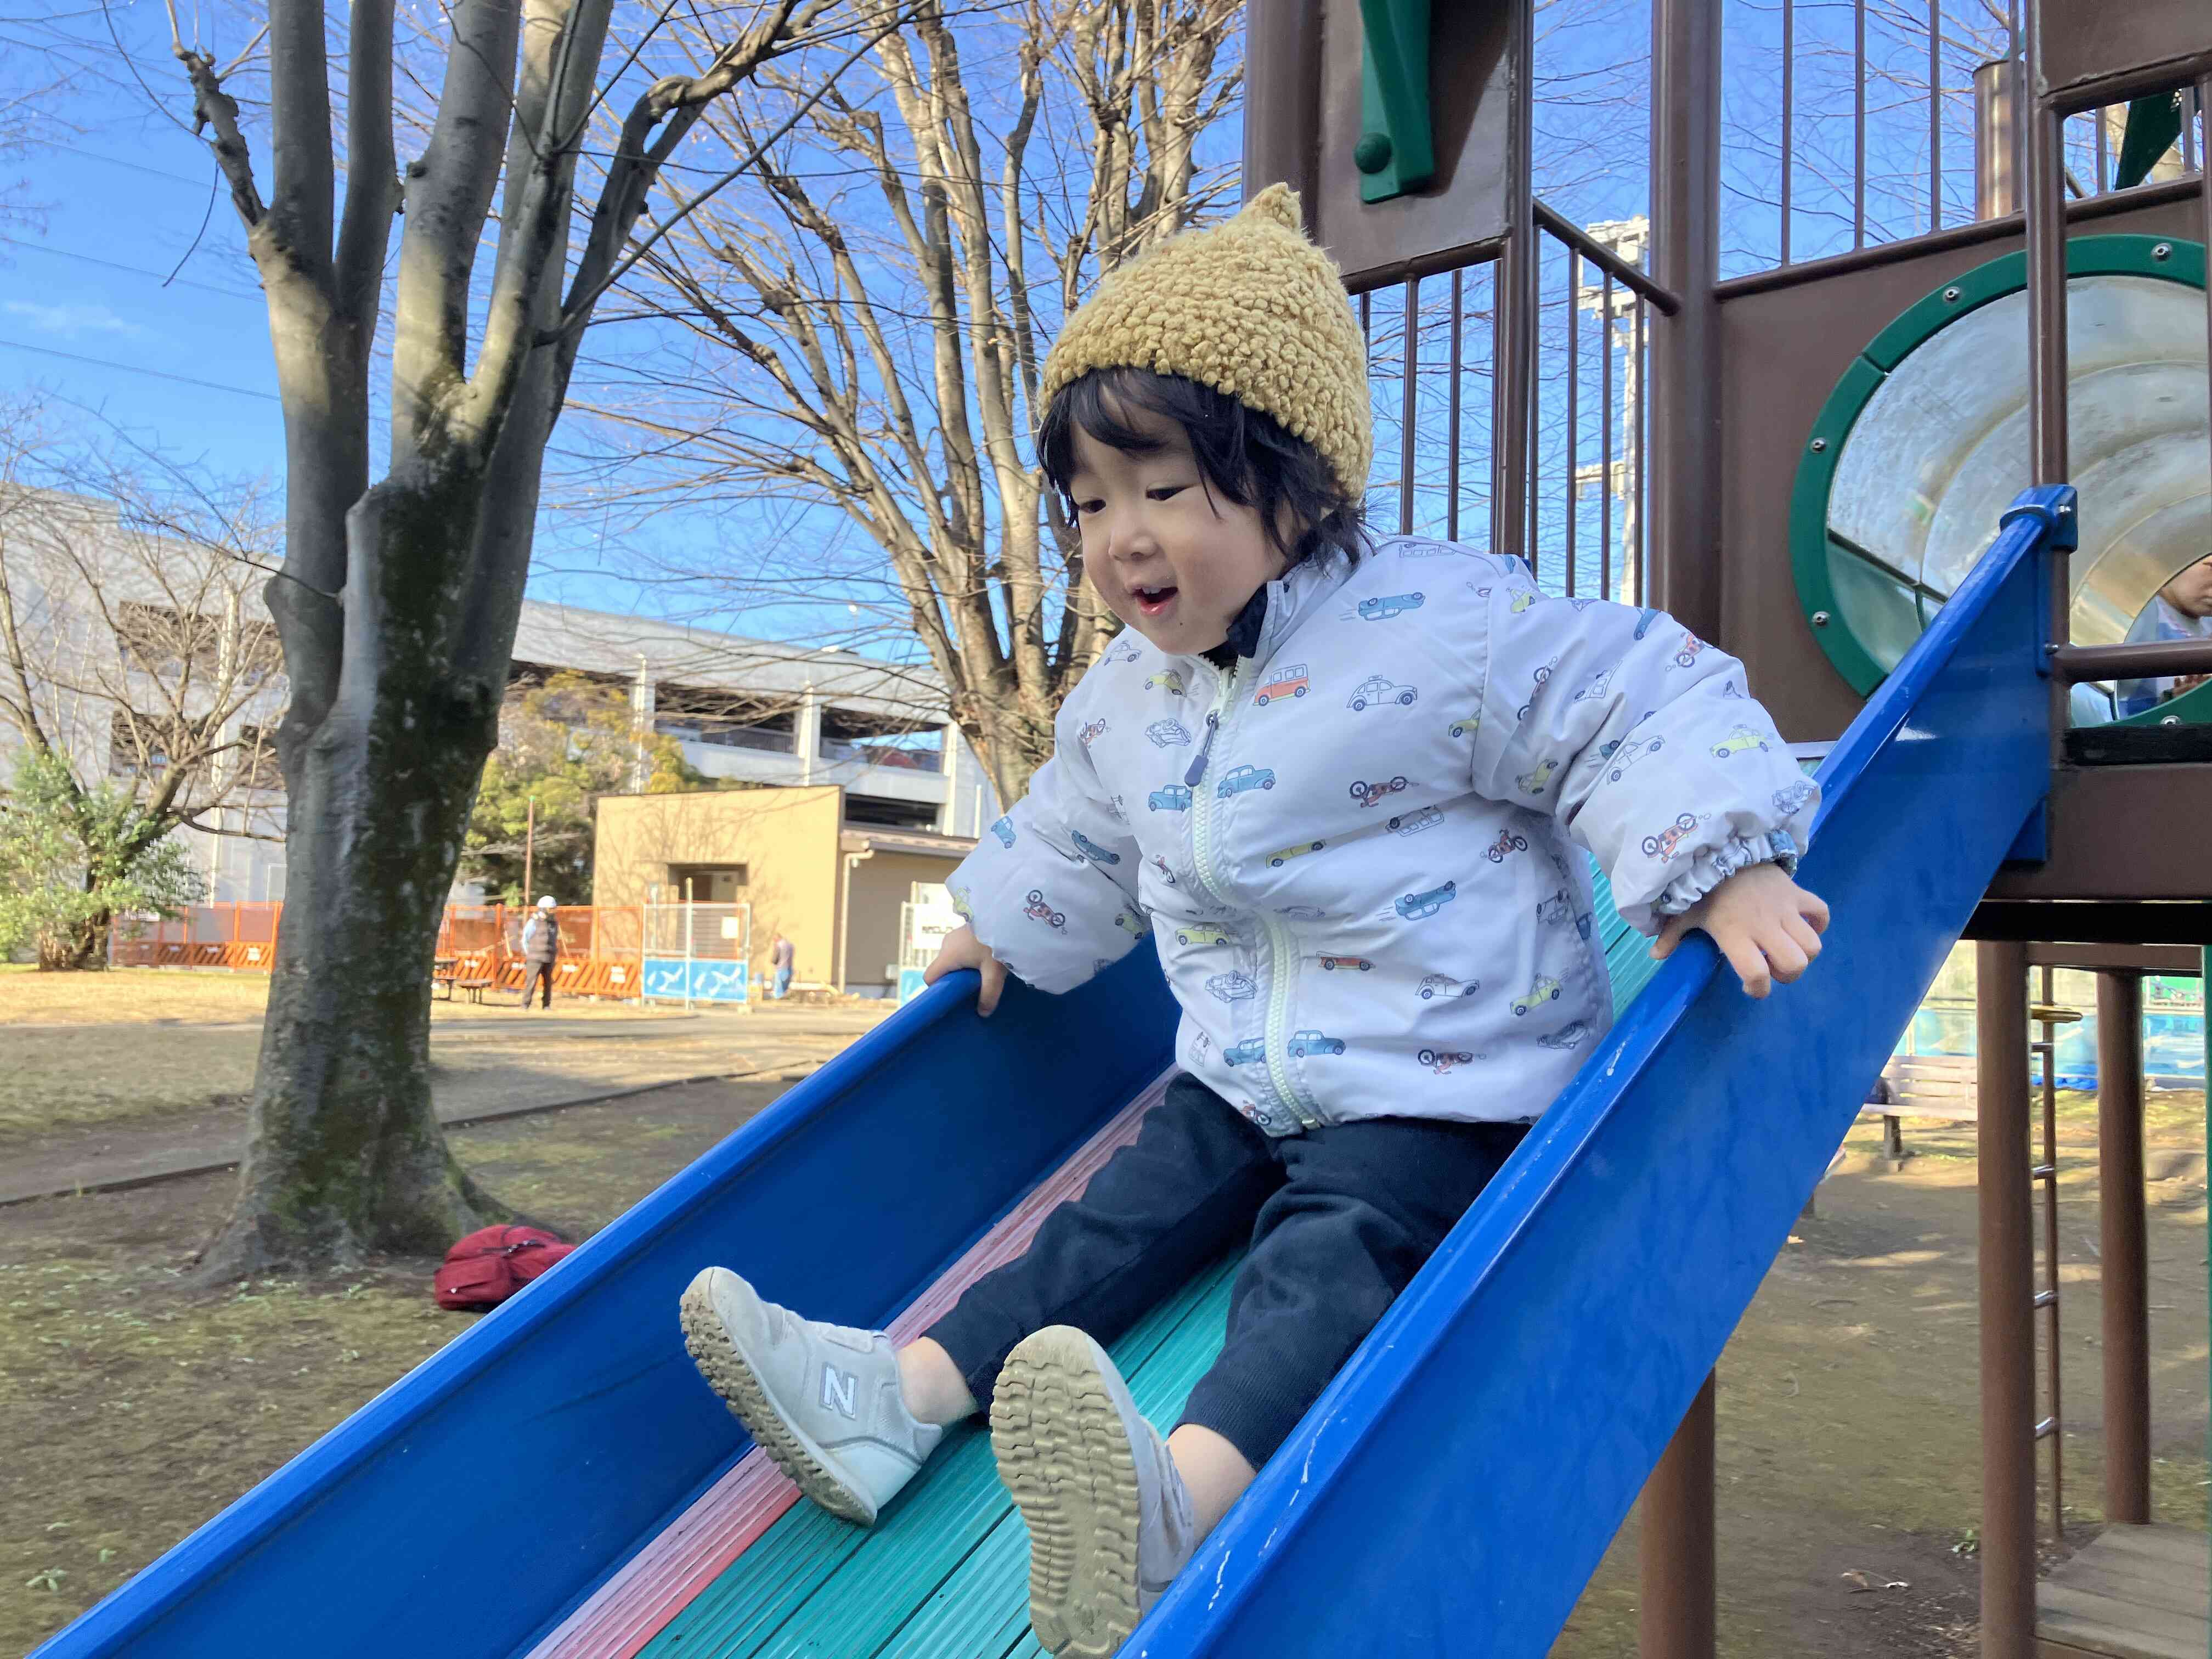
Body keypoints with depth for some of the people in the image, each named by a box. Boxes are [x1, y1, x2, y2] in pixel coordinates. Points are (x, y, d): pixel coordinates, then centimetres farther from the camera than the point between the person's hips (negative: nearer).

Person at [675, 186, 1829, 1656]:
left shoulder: (1445, 625, -18)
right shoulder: (1126, 696, 5)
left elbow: (1641, 704, -18)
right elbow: (1080, 834, 25)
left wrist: (1720, 869, -29)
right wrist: (1003, 927, 35)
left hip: (1445, 1091, -7)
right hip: (1245, 1079, 8)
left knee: (1330, 1256, -27)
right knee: (1132, 1210, -2)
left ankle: (1181, 1495, -49)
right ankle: (901, 1395, -8)